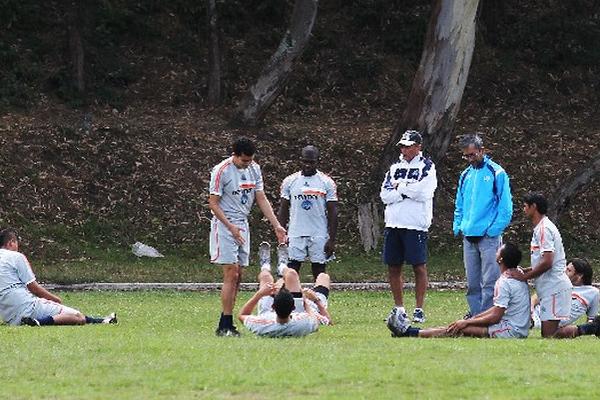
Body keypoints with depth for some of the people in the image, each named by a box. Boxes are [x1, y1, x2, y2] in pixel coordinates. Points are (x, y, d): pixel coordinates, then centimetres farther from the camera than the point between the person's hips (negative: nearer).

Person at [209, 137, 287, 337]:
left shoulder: (254, 169, 7)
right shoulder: (221, 170, -13)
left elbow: (261, 199, 10)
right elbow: (213, 203, -11)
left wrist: (276, 225, 1)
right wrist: (231, 227, -20)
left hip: (243, 226, 7)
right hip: (225, 226, -7)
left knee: (237, 278, 5)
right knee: (231, 275, -12)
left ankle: (226, 324, 8)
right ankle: (225, 326, -11)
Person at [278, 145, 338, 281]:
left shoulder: (327, 183, 0)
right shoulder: (290, 181, 5)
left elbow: (332, 213, 0)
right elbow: (283, 211, 9)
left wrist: (332, 239, -6)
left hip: (319, 235, -1)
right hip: (295, 234, 1)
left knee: (319, 272, 3)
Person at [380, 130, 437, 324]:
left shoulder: (427, 166, 0)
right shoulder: (395, 167, 15)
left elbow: (423, 193, -15)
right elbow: (385, 195, 4)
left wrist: (399, 187, -4)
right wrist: (408, 191, -8)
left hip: (415, 225, -6)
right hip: (393, 224, 6)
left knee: (419, 266, -4)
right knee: (393, 267, 7)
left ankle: (419, 308, 0)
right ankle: (399, 308, 16)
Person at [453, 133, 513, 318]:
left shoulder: (496, 173, -4)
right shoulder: (466, 175, 15)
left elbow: (505, 207, -6)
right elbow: (459, 206, 25)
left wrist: (494, 230, -12)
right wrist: (458, 226, 11)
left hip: (489, 237, -6)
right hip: (468, 237, 6)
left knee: (489, 282, -8)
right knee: (472, 283, 8)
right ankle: (475, 314, 14)